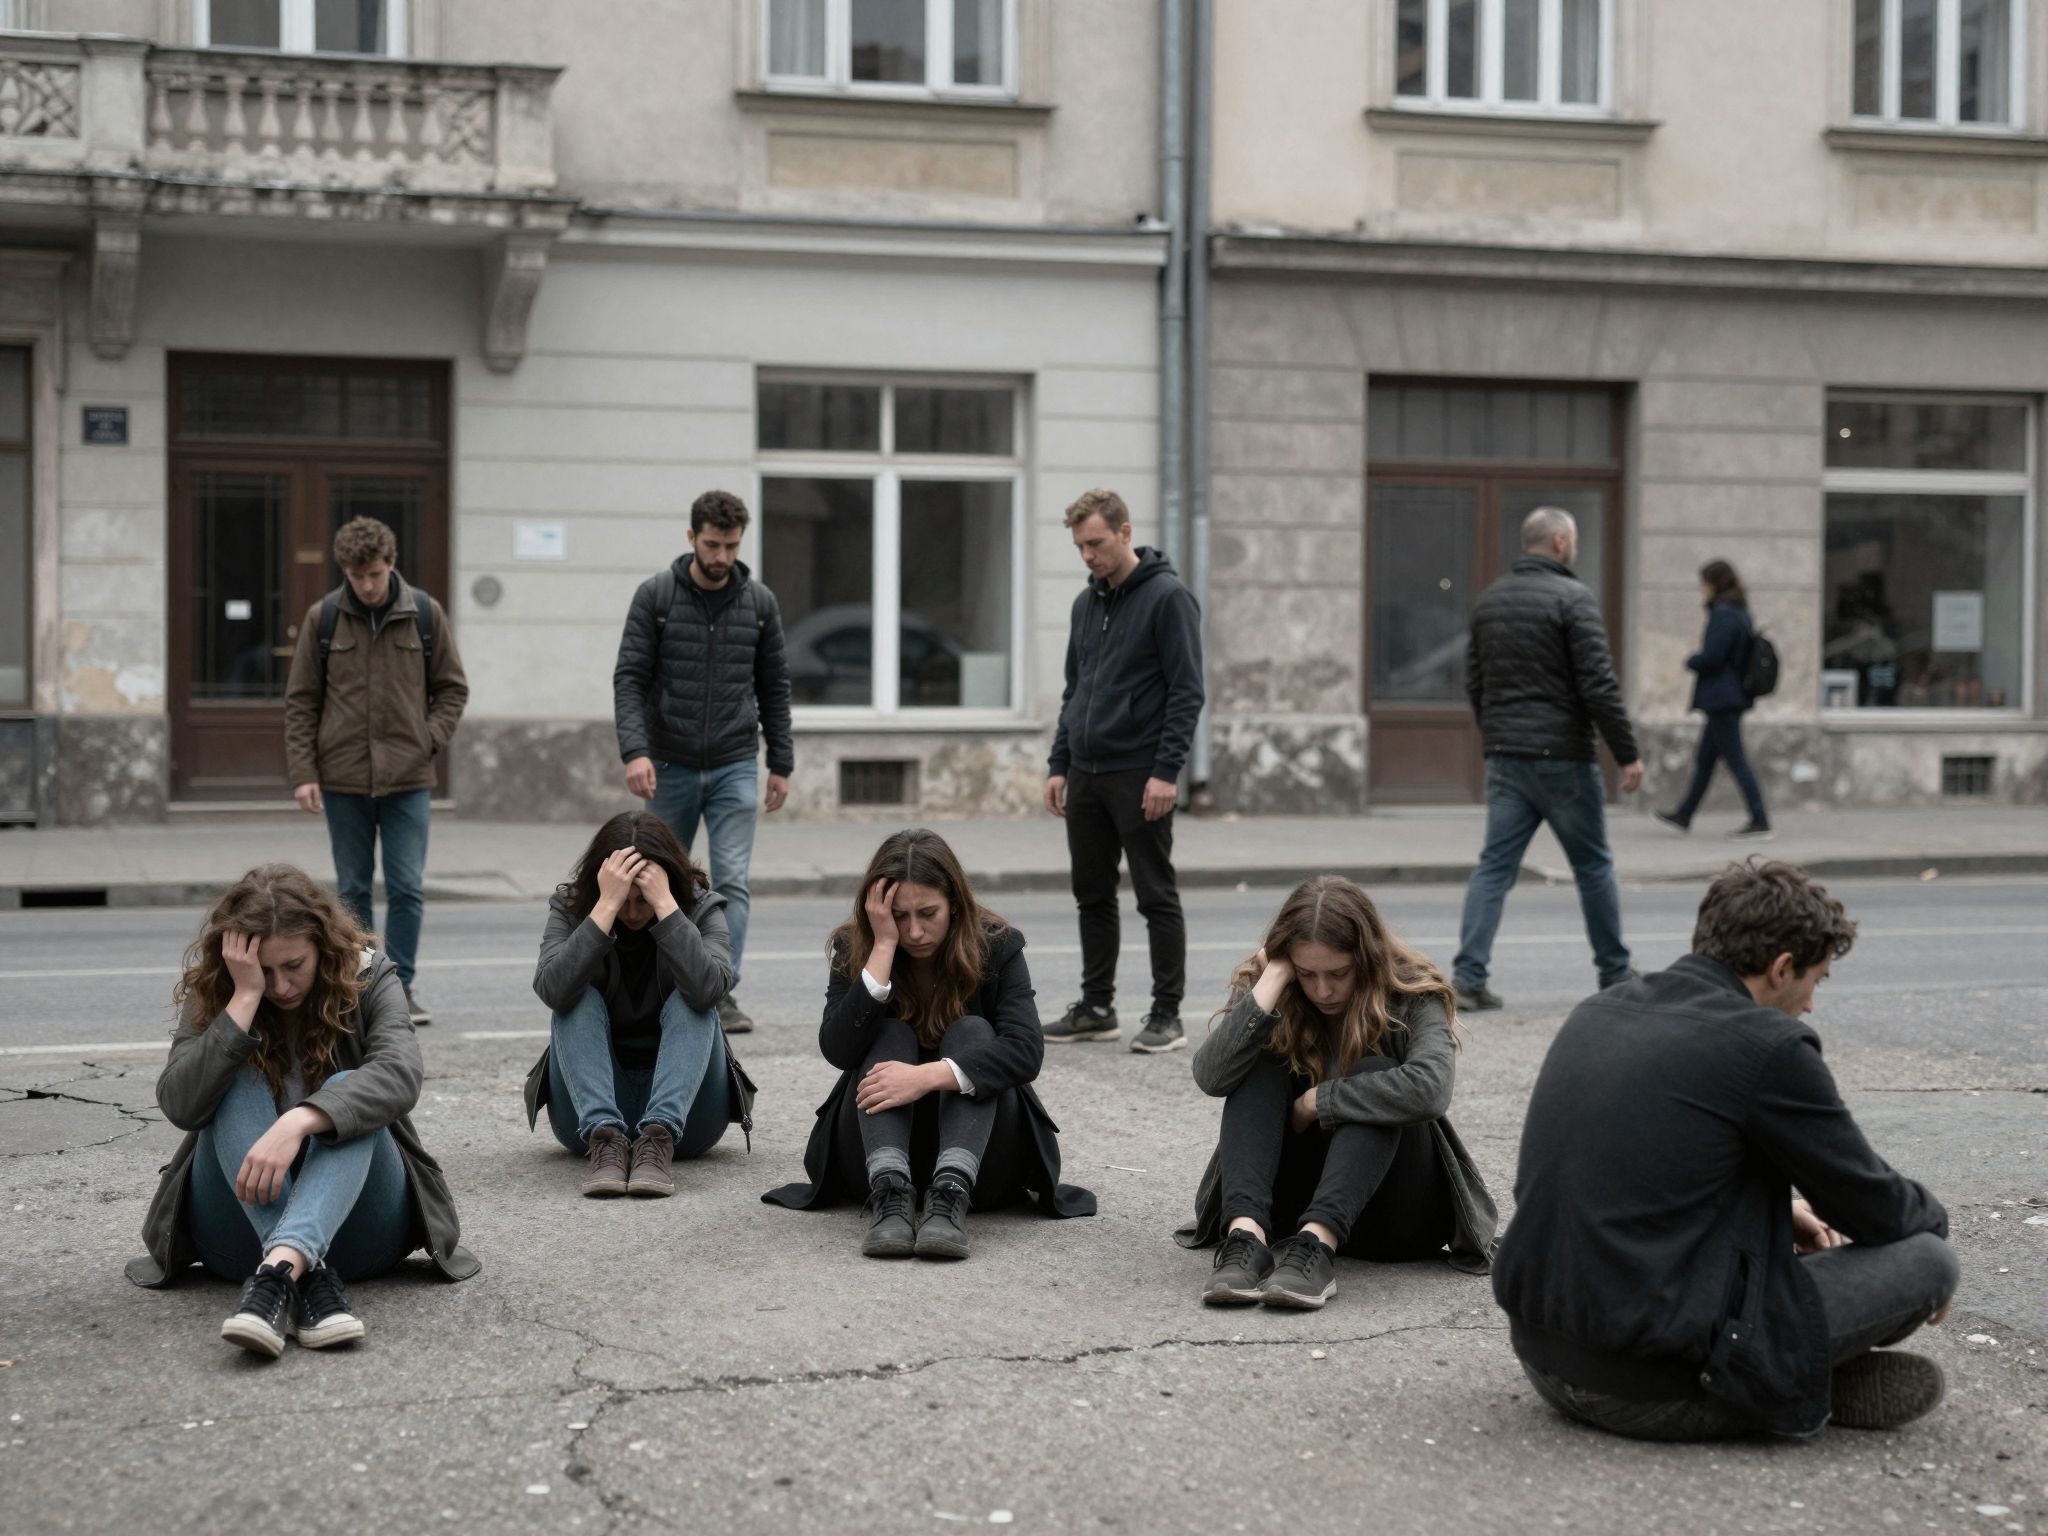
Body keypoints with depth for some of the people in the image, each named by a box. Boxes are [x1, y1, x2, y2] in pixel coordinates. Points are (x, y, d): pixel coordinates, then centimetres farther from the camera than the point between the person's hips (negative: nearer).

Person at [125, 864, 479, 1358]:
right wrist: (245, 999, -23)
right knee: (237, 1086, -24)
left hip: (350, 1222, -1)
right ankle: (309, 1278, -45)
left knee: (345, 1091, -28)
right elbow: (179, 1106, -18)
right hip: (244, 1220, 1)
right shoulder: (212, 992, -1)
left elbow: (400, 1075, -26)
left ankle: (277, 1272, -55)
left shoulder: (368, 979, -5)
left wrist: (298, 1122, -41)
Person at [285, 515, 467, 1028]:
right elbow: (300, 701, 3)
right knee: (354, 890, 7)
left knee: (407, 888, -2)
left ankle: (401, 985, 10)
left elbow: (452, 688, 9)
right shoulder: (322, 618, 0)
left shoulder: (425, 614, 1)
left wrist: (430, 741, -5)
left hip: (408, 779, 0)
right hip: (342, 778, 0)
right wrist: (302, 773, -3)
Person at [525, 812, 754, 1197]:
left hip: (683, 1108, 0)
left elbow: (708, 989, -29)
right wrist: (606, 907, -31)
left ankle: (659, 1139, -42)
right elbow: (552, 991, -27)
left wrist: (664, 905, -30)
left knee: (689, 1002, -25)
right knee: (579, 999, -23)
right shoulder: (570, 908, -6)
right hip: (589, 1108, 1)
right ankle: (603, 1137, -40)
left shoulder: (702, 909, -7)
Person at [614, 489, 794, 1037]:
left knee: (732, 881, -10)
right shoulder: (656, 595, -4)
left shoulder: (759, 602, 2)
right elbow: (629, 678, -9)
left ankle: (722, 993, -9)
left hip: (734, 766, 1)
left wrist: (782, 764, 7)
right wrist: (634, 750, -22)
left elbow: (774, 687, 9)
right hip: (670, 766, -1)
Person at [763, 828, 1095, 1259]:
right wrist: (884, 947, -25)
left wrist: (928, 1076, -37)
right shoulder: (853, 949, -4)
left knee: (972, 1032, -24)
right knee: (891, 1034, -23)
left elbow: (1026, 1049, -24)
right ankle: (889, 1192, -45)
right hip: (881, 1139, 1)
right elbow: (838, 1050, -21)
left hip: (975, 1146, -1)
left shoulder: (996, 946, -8)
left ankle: (950, 1195, -46)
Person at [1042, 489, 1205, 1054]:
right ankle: (1096, 1008, 20)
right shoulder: (1086, 604, 14)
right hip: (1085, 776, 7)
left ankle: (1167, 1016, 4)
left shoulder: (1167, 597, -9)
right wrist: (1059, 765, 13)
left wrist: (1167, 772, -19)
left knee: (1157, 899, -1)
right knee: (1092, 897, 12)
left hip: (1140, 777, -7)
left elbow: (1187, 691, -13)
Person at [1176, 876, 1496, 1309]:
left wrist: (1317, 1102, -25)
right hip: (1292, 1195, 3)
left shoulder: (1412, 997, -12)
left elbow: (1428, 1088, -33)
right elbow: (1210, 1077, -21)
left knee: (1371, 1073, -28)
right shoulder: (1270, 991, -4)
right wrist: (1273, 981, -24)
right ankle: (1245, 1236, -42)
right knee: (1258, 1064, -21)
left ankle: (1316, 1246, -47)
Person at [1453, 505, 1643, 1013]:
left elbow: (1473, 681, 16)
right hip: (1560, 756, -6)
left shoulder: (1489, 599, 11)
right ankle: (1615, 974, 20)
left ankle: (1468, 976, -7)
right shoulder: (1572, 597, -11)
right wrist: (1628, 753, -11)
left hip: (1503, 756, 6)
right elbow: (1599, 684, -15)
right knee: (1593, 866, 9)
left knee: (1495, 865, 4)